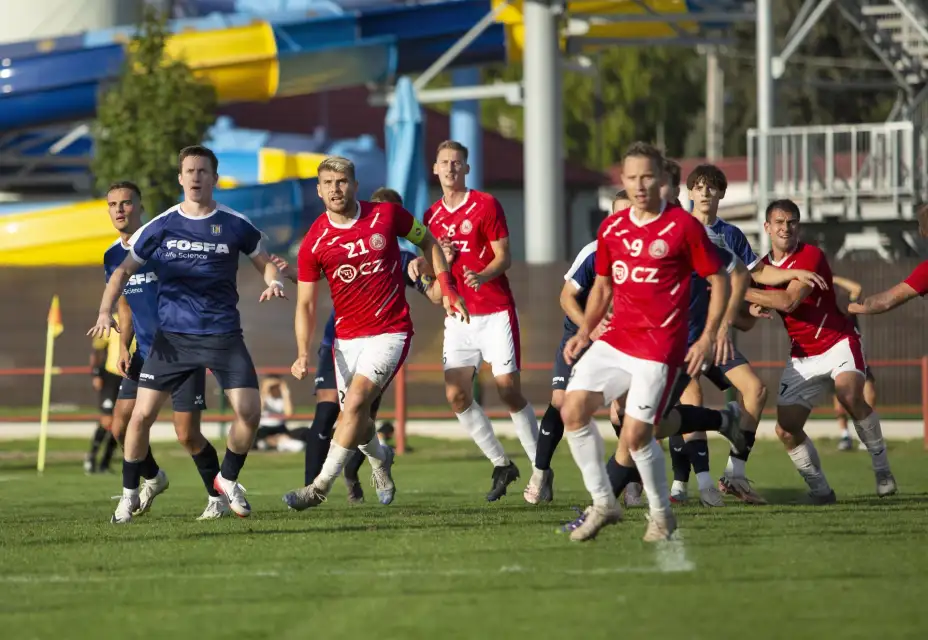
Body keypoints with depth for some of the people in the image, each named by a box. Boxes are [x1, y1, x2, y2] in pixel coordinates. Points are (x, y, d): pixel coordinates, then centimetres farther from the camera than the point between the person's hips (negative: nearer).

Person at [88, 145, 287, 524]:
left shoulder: (235, 225, 1)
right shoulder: (161, 227, 1)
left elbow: (264, 262, 14)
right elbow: (124, 270, 9)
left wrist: (273, 282, -9)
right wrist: (106, 312, -6)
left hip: (223, 336, 0)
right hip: (172, 336, 0)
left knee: (249, 411, -11)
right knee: (142, 415, -7)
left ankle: (228, 480, 15)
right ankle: (129, 494, 12)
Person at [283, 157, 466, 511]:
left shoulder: (386, 214, -6)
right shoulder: (313, 243, -5)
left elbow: (427, 241, 12)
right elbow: (305, 304, -2)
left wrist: (446, 288, 3)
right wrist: (303, 355, -14)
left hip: (390, 332, -3)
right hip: (347, 337, 3)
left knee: (356, 401, -19)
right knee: (355, 416, 7)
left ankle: (320, 487, -16)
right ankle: (380, 462, 42)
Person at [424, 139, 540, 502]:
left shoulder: (486, 205, -4)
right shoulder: (432, 216, 11)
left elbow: (504, 257, -7)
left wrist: (481, 276, -26)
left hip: (495, 312, -5)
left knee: (508, 390, -8)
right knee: (456, 395, -6)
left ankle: (540, 469, 3)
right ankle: (501, 465, 7)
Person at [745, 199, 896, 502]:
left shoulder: (811, 256, -13)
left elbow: (789, 301, -26)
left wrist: (743, 292, -22)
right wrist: (753, 309, -12)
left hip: (838, 343, -6)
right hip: (802, 357, 6)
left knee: (850, 395, -33)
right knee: (786, 430, -7)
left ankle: (882, 469, -17)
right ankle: (820, 489, 8)